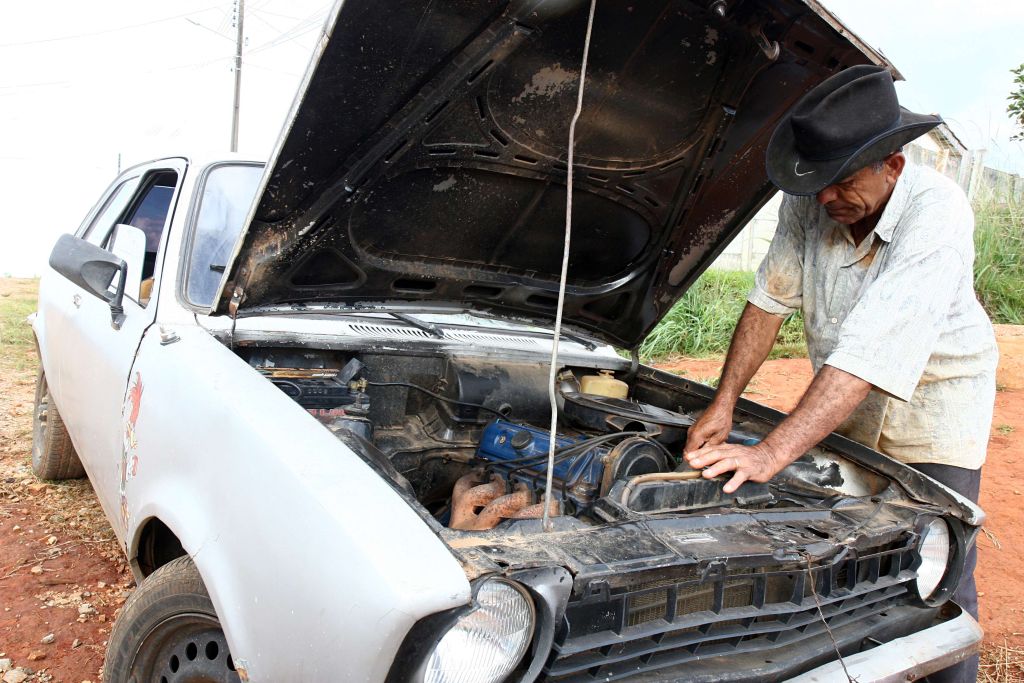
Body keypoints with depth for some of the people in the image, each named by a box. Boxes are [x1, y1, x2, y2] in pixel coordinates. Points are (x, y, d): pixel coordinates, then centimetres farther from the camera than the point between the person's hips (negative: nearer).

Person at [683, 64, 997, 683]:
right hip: (847, 405, 4)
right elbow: (771, 298, -5)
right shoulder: (809, 203, -14)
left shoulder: (936, 212, -31)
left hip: (934, 403, -4)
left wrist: (772, 453, -46)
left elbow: (872, 352, -40)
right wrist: (724, 403, -12)